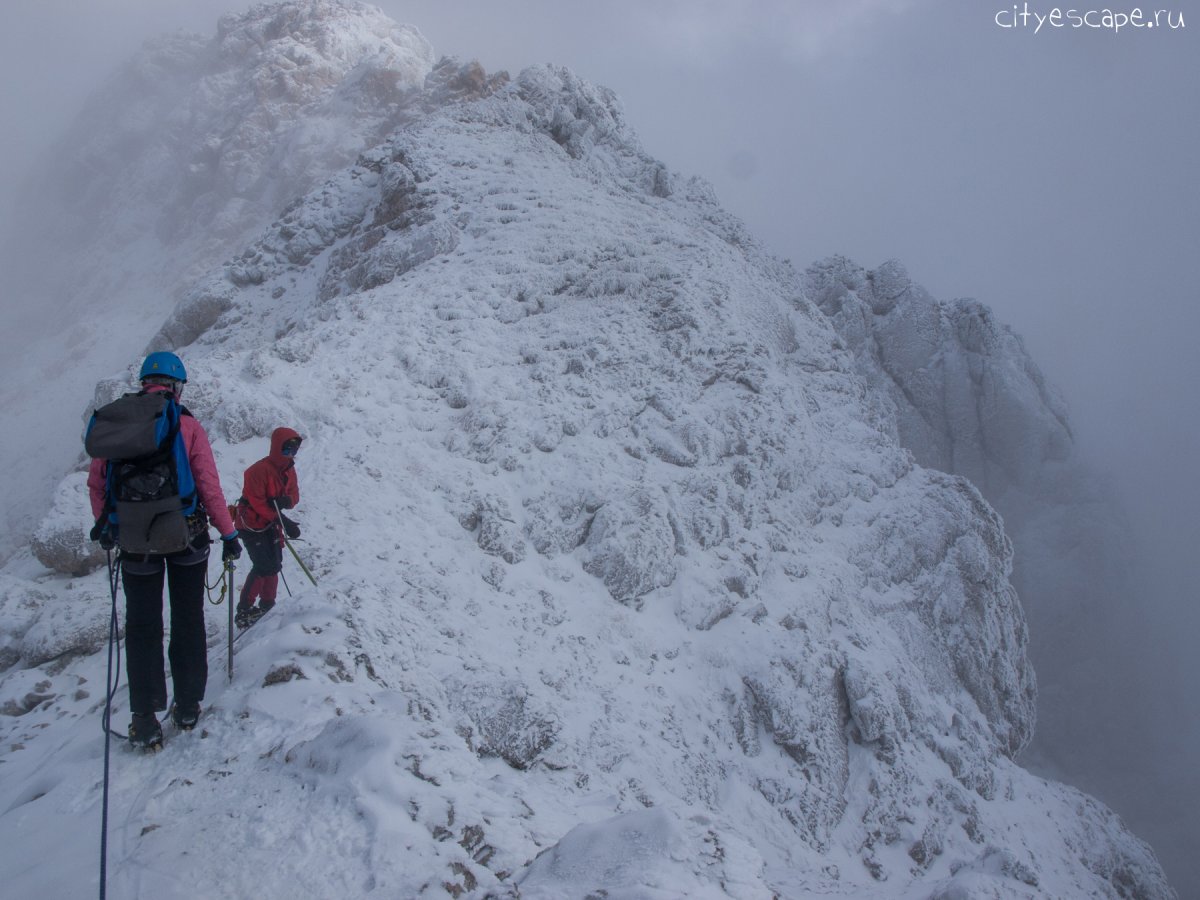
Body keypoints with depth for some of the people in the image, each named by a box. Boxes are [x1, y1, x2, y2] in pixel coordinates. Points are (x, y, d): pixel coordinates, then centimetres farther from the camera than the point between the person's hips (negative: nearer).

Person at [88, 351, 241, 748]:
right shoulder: (187, 425, -7)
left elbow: (96, 480, 5)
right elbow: (208, 485, -9)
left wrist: (103, 523, 21)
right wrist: (228, 533, -2)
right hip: (187, 535, -1)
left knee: (142, 626, 9)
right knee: (188, 621, 14)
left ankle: (145, 720, 7)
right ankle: (188, 707, 21)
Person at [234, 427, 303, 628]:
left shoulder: (289, 469, 1)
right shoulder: (260, 470, -24)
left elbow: (294, 495, 2)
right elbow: (257, 503, -26)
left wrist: (286, 500, -24)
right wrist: (284, 522, -27)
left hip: (271, 524, 8)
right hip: (252, 525, -8)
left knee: (274, 565, 13)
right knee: (264, 566, -16)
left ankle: (266, 605, 28)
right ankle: (244, 611, -9)